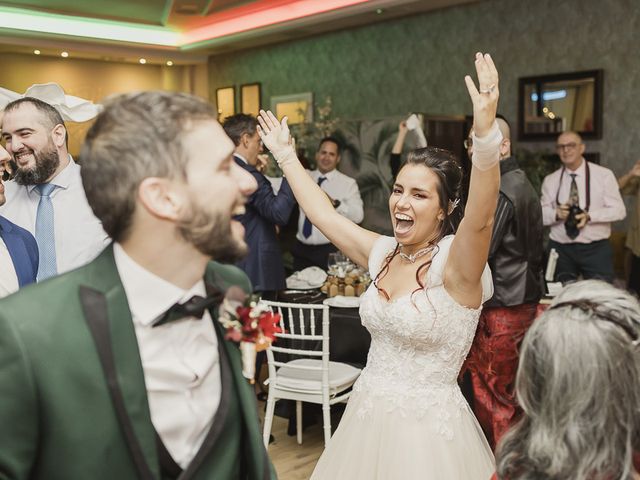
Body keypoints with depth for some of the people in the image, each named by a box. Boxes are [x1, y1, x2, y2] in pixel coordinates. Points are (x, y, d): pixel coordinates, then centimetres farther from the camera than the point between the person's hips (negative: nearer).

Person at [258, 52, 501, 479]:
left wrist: (487, 132, -50)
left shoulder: (455, 263, -17)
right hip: (367, 417, 6)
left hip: (427, 429, -6)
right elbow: (324, 215, 12)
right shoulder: (383, 252, 2)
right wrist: (287, 155, 17)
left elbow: (481, 217, -37)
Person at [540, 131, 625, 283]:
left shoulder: (604, 175, -1)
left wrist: (589, 216, -20)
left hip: (596, 249, -2)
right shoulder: (550, 180, 5)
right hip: (560, 249, 2)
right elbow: (541, 214, 3)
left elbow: (618, 210, -5)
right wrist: (556, 213, -19)